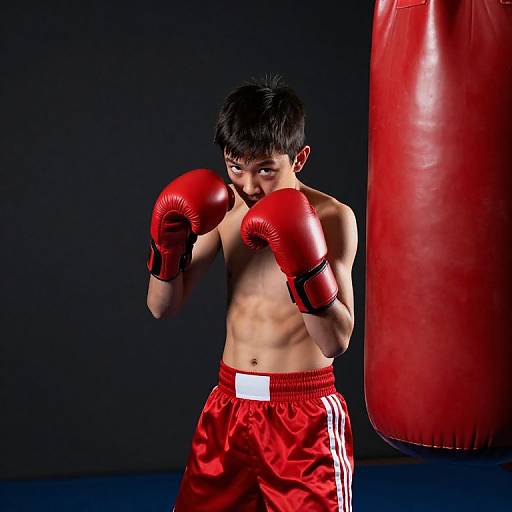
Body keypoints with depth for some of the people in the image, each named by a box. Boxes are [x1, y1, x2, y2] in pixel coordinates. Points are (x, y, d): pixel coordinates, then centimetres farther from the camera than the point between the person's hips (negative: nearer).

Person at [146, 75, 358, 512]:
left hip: (304, 414, -4)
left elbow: (336, 341, -16)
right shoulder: (223, 206, 1)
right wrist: (169, 241, -12)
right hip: (229, 406, 4)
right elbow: (163, 308, 4)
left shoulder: (330, 217, -11)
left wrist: (303, 264, -28)